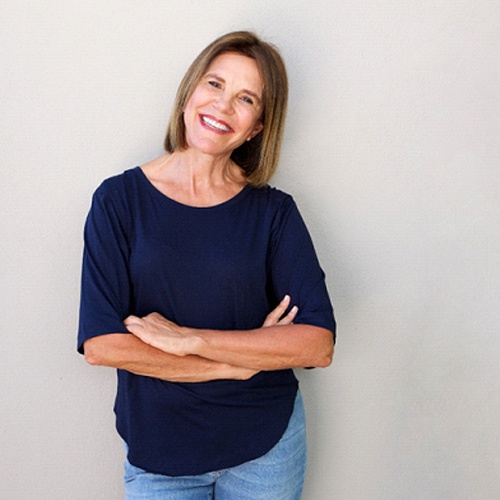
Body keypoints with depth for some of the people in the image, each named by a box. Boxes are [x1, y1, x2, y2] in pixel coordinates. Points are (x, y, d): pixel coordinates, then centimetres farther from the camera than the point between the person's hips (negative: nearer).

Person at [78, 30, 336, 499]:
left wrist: (190, 339, -20)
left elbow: (318, 344, -13)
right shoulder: (119, 200, -8)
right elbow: (100, 344, -15)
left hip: (267, 445, 1)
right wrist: (241, 362, -15)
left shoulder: (274, 211, -5)